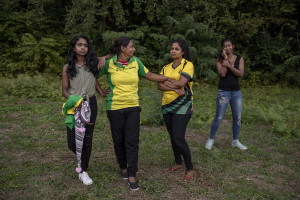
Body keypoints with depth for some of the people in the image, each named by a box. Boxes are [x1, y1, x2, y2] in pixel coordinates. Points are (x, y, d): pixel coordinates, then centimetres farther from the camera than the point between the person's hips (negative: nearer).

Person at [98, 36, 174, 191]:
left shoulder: (135, 61, 3)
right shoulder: (109, 63, -5)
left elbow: (149, 75, 13)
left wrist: (169, 78, 9)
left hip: (133, 107, 2)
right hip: (115, 107, -2)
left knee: (132, 142, -3)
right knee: (119, 141, 9)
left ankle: (132, 176, 6)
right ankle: (123, 167, 34)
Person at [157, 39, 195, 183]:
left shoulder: (188, 65, -5)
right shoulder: (166, 67, 12)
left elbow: (181, 83, -19)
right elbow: (159, 86, 0)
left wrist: (166, 83, -4)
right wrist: (175, 89, -16)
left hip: (182, 106, -6)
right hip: (167, 106, 6)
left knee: (179, 138, -11)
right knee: (172, 136, 13)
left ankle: (190, 169, 4)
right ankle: (178, 163, 32)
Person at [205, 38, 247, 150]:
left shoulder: (239, 59, 2)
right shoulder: (219, 59, -3)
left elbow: (241, 74, -12)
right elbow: (222, 74, -17)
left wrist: (229, 65, -20)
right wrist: (225, 59, -15)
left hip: (236, 92, 3)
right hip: (223, 92, -3)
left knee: (237, 118, 5)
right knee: (218, 118, -3)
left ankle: (235, 141, 21)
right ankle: (211, 139, 15)